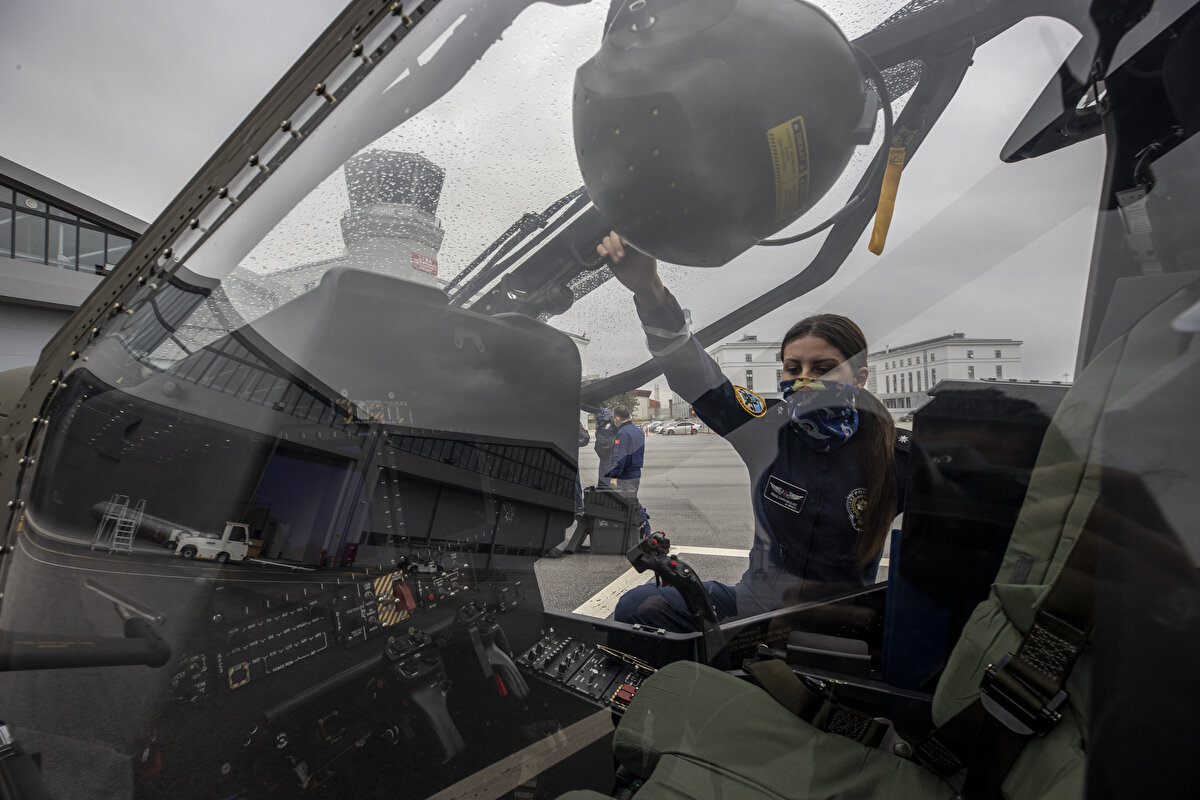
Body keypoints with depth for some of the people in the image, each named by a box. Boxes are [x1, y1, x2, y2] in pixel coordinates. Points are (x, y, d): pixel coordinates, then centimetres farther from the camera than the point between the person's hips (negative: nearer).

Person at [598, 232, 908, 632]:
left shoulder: (897, 458, -11)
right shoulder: (769, 430, -9)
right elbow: (694, 376, -20)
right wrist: (648, 290, -32)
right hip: (754, 604, 1)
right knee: (639, 605, -21)